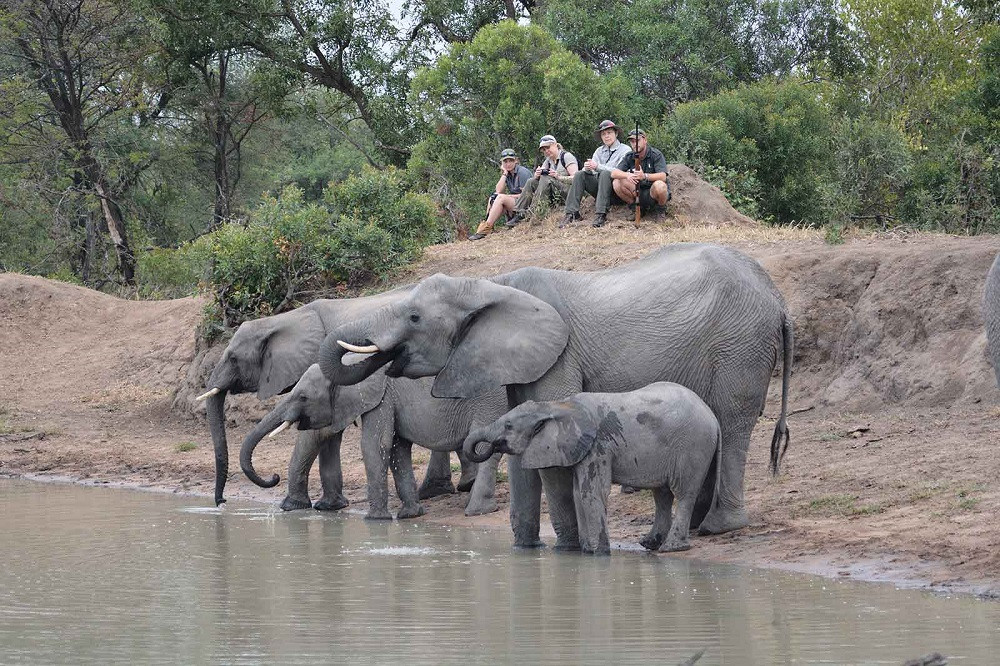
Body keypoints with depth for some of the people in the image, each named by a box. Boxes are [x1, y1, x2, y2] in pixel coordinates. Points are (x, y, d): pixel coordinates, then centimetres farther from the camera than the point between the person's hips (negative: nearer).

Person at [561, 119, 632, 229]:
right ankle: (572, 213, -22)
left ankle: (601, 215, -39)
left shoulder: (624, 150, -1)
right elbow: (590, 173, 6)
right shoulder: (600, 151, 17)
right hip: (599, 187, 5)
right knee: (579, 175, -13)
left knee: (605, 174, -32)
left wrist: (598, 167, -24)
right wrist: (587, 168, -19)